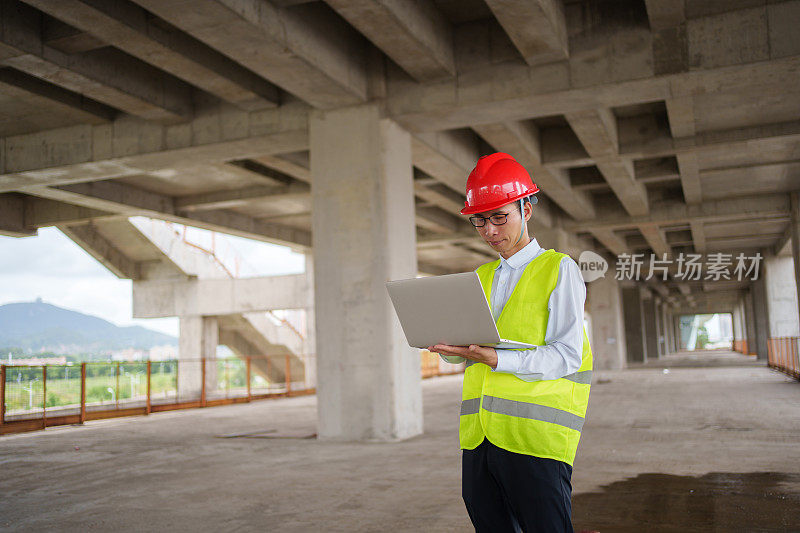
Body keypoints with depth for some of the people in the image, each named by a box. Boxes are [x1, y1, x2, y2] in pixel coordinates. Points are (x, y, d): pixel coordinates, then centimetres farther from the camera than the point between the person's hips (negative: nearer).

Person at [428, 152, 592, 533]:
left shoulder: (559, 269, 0)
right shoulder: (481, 278, 19)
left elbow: (567, 355, -10)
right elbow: (460, 353, 16)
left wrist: (496, 358, -22)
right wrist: (448, 345, -7)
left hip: (535, 435, -5)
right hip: (478, 436, 6)